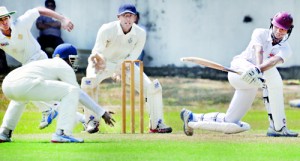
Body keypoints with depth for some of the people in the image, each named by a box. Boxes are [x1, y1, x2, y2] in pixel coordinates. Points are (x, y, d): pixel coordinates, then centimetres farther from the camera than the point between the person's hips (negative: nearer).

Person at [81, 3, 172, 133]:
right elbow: (97, 53, -21)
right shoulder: (107, 30, -25)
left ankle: (156, 124, 4)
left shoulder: (140, 34, -17)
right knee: (89, 81, -34)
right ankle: (92, 120, -17)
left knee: (152, 86, -10)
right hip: (103, 64, -3)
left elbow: (131, 58, -15)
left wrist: (117, 70, -29)